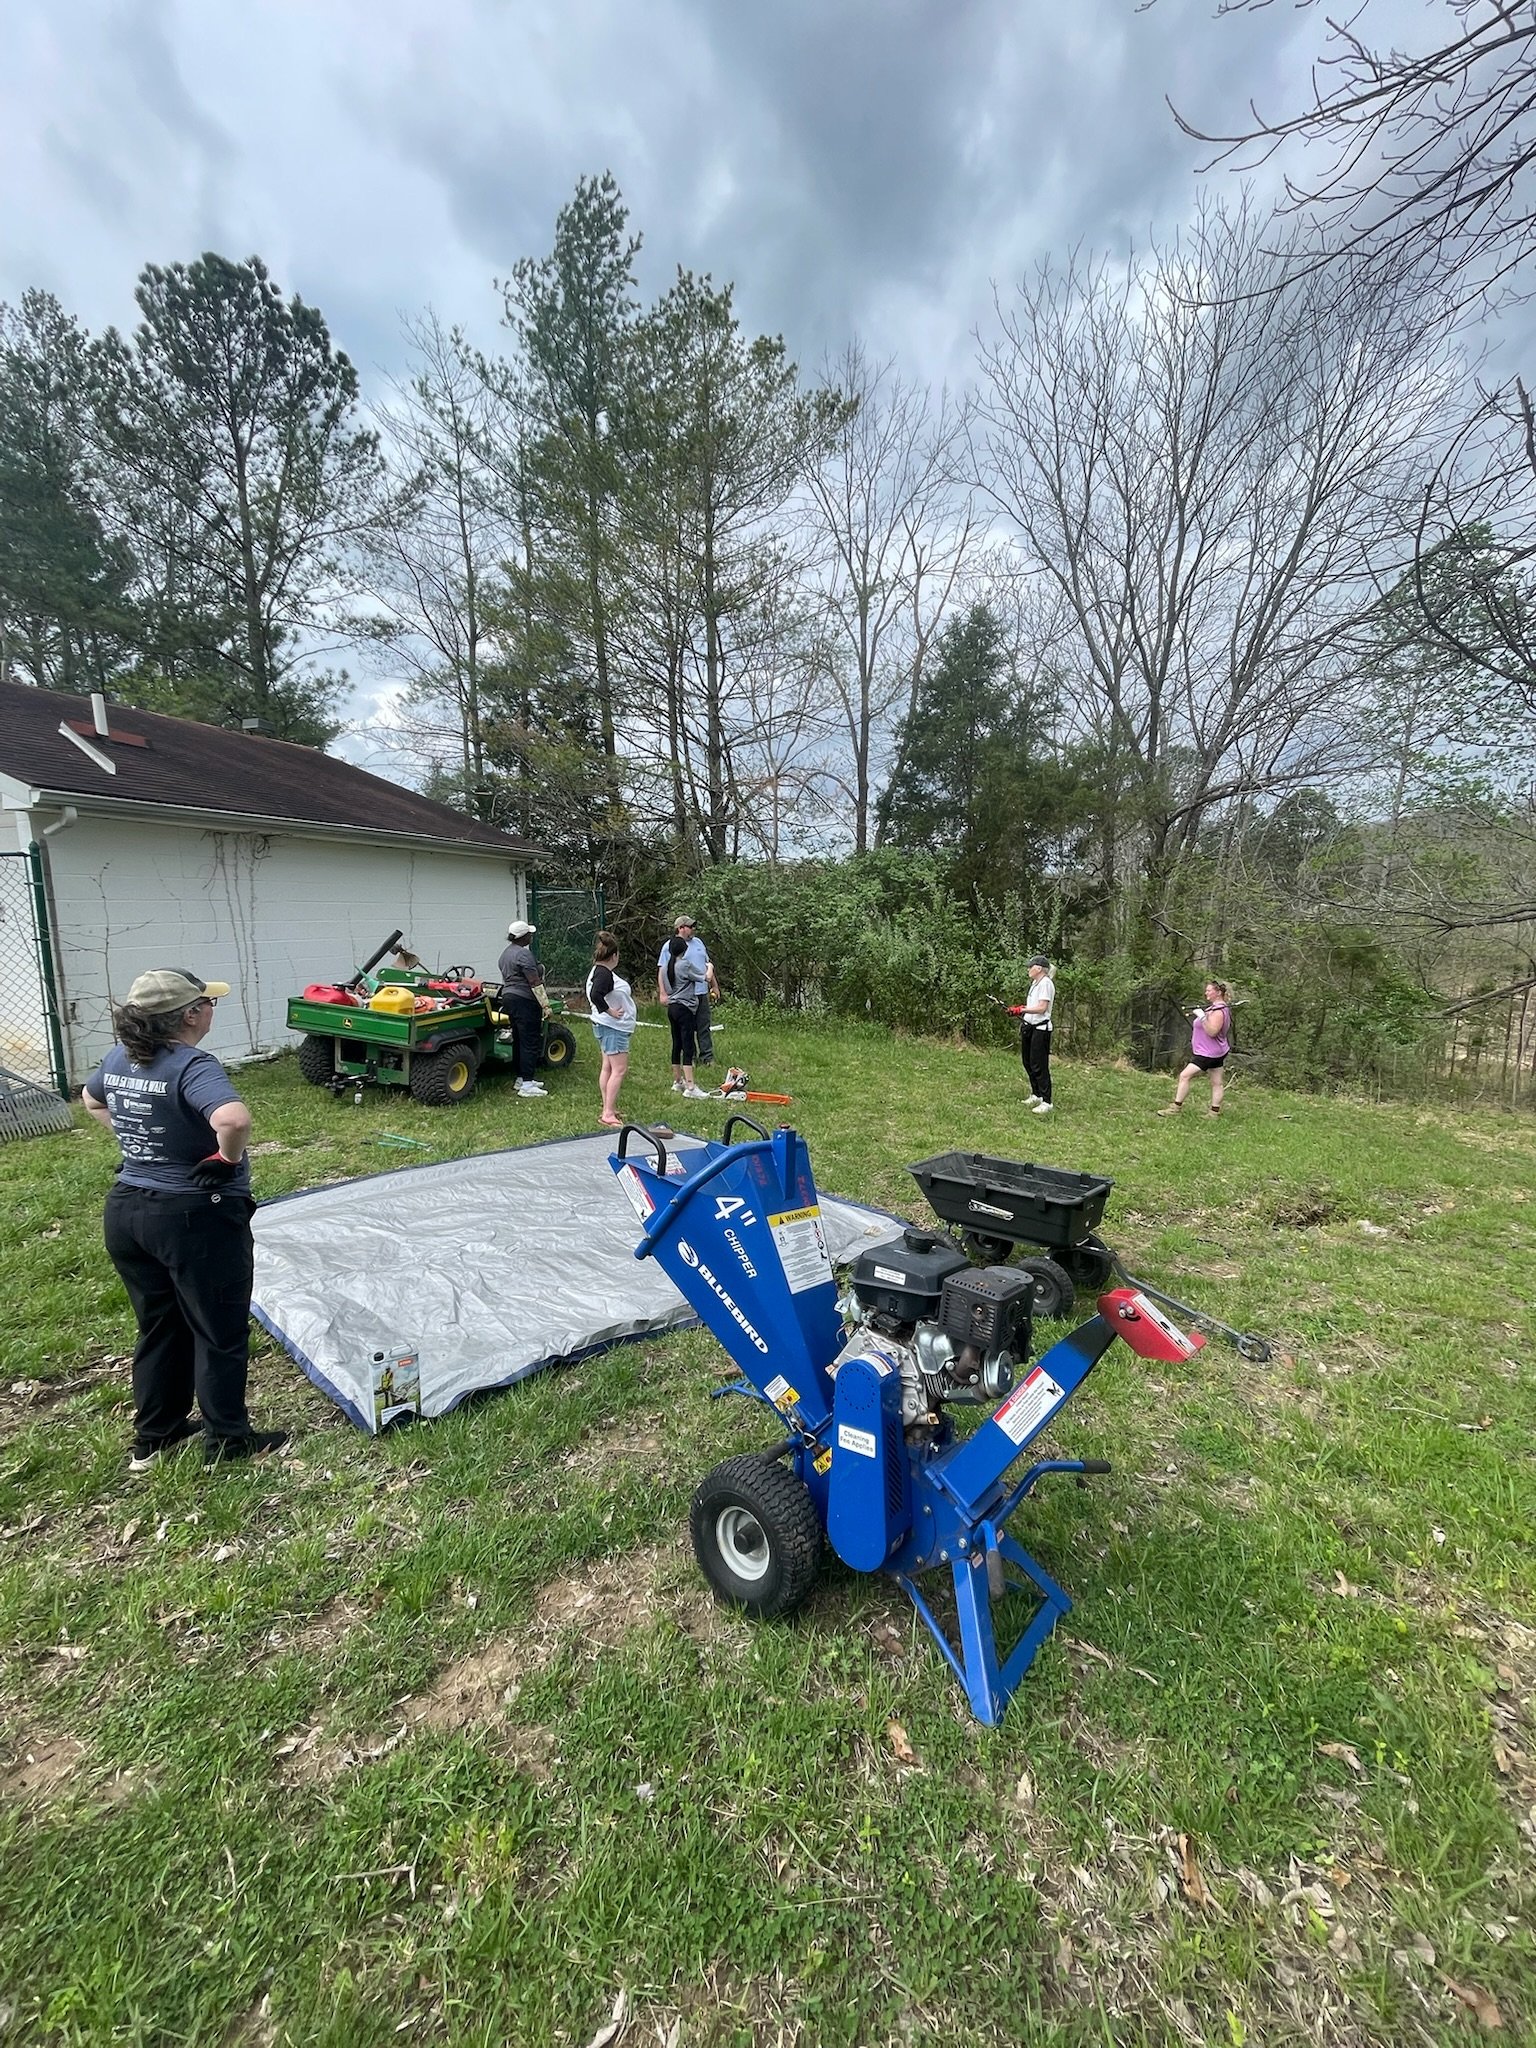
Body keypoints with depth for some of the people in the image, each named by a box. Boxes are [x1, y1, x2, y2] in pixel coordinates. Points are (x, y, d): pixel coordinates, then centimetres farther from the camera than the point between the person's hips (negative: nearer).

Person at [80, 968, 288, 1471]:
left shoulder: (119, 1058, 3)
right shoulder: (192, 1066, -24)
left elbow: (91, 1099, 26)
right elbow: (234, 1119, -43)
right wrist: (229, 1158, -23)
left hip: (125, 1211, 8)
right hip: (195, 1219, -8)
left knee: (158, 1327, 24)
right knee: (220, 1332, 10)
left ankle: (153, 1437, 38)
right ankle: (227, 1440, 25)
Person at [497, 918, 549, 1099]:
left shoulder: (506, 952, 16)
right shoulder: (523, 954, -16)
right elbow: (534, 982, -20)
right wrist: (545, 1004, -17)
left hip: (508, 998, 10)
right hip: (524, 1001, -10)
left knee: (519, 1041, 16)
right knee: (531, 1043, -7)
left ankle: (521, 1078, 23)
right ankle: (527, 1085, -8)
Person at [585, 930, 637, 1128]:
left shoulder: (599, 971, 12)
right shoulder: (604, 974, -19)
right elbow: (595, 995, -34)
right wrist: (610, 1011, -23)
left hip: (608, 1027, 11)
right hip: (612, 1028, -11)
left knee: (608, 1067, 13)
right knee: (619, 1069, -8)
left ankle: (608, 1109, 20)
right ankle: (608, 1114, -7)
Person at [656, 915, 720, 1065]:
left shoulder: (698, 942, 15)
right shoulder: (670, 946, -5)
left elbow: (708, 965, 22)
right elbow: (662, 970, -8)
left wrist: (715, 986, 23)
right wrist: (662, 992, -16)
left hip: (702, 992, 6)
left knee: (705, 1027, 7)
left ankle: (707, 1057, 14)